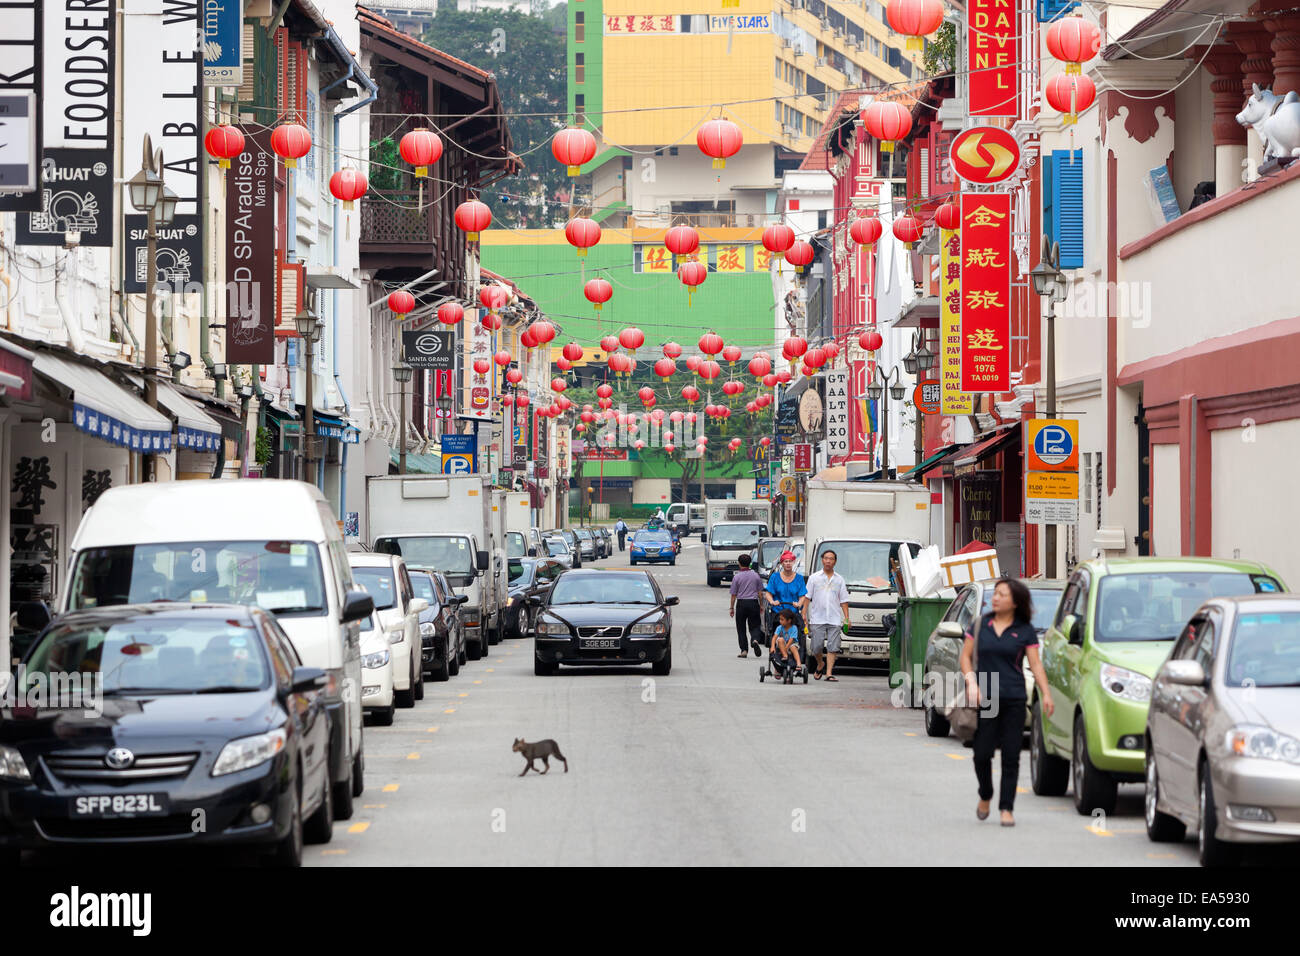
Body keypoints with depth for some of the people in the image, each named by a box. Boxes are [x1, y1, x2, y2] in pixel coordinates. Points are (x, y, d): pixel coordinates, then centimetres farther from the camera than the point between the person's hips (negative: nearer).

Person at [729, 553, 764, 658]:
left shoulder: (736, 577, -6)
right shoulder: (755, 575, 1)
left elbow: (733, 594, -2)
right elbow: (760, 591, 6)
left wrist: (732, 608, 7)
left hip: (741, 603, -2)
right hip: (753, 602, 2)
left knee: (741, 628, 8)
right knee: (754, 626, 10)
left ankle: (744, 650, 4)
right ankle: (755, 640, -20)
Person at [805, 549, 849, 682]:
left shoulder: (839, 580, 13)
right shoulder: (814, 578, 9)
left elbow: (844, 600, 12)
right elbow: (807, 597, 6)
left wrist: (846, 617, 3)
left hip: (834, 620, 1)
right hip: (817, 619, -1)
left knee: (833, 648, -7)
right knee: (817, 647, -2)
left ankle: (829, 673, -7)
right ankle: (820, 665, 26)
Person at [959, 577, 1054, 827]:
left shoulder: (1025, 631, 3)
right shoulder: (981, 625, 8)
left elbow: (1036, 664, 0)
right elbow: (965, 656, 10)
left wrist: (1046, 694, -12)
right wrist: (971, 682, -6)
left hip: (1014, 700, -1)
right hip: (984, 698, 1)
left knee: (1011, 756, -2)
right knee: (982, 753, -4)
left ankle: (1007, 809, 3)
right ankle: (985, 796, 22)